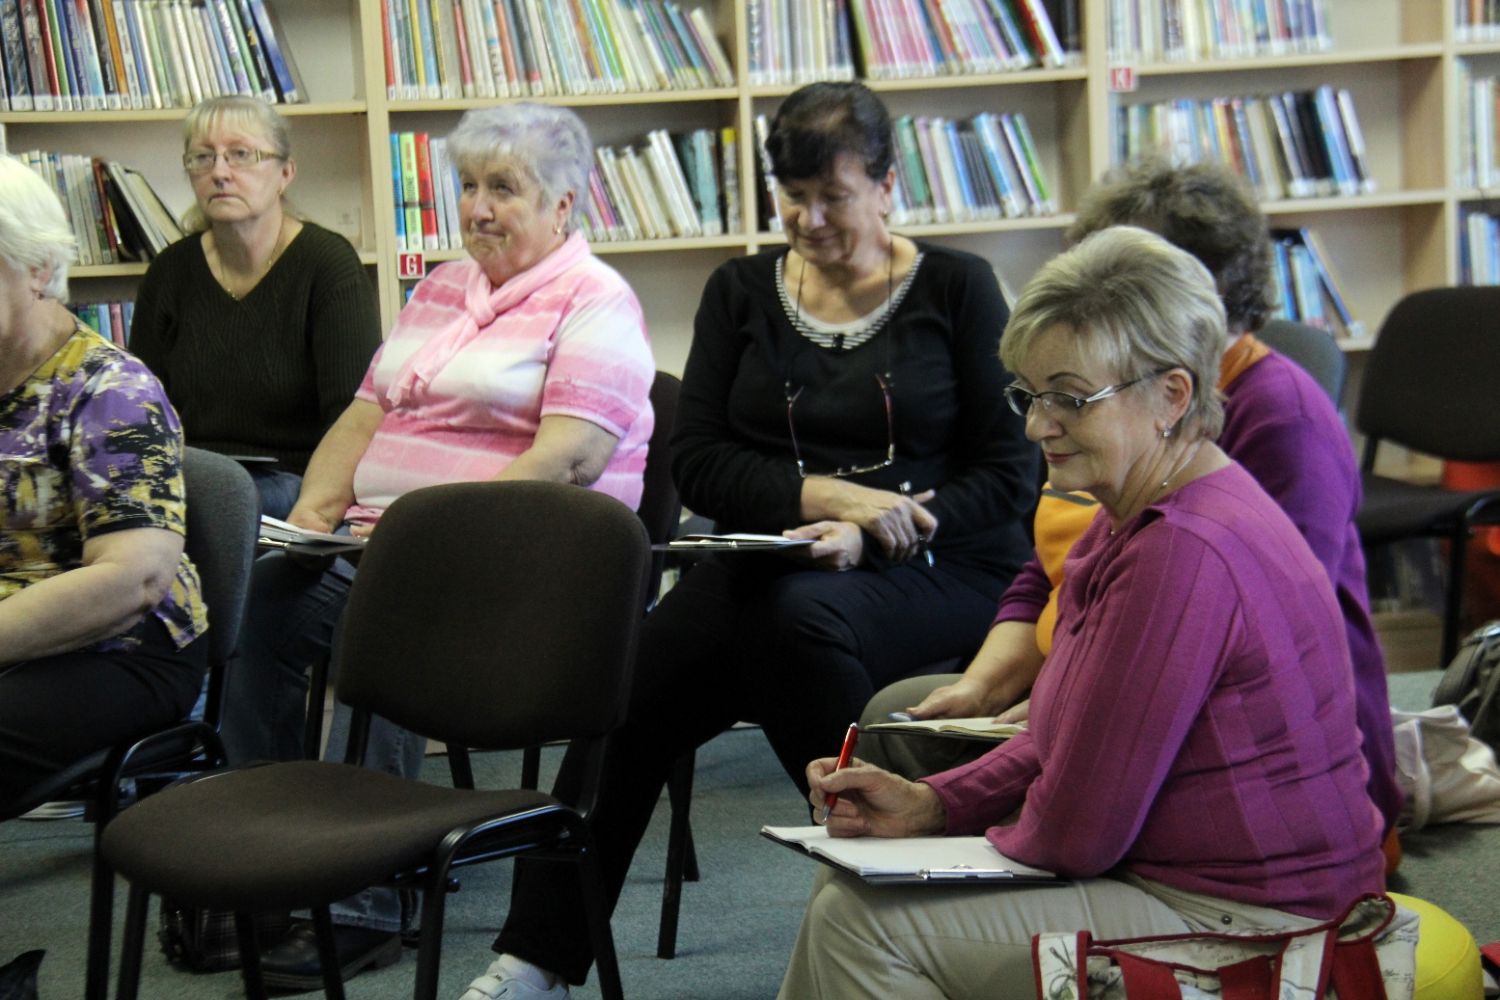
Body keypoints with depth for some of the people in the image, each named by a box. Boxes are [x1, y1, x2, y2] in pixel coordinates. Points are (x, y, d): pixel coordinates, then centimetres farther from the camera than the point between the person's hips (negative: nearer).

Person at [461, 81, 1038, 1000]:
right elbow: (697, 461, 6)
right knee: (623, 698, -22)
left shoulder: (955, 288, 3)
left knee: (798, 615, -37)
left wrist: (870, 536, -16)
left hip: (938, 570, -3)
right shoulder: (743, 292, 13)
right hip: (776, 555, 4)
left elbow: (1011, 473, -2)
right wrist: (823, 496, -12)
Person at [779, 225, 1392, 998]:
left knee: (862, 923, -12)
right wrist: (930, 805, 5)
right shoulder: (1137, 517, 9)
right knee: (846, 886, 11)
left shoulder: (1185, 554, -25)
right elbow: (1073, 745, 17)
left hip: (1239, 933, -10)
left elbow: (1077, 832, -20)